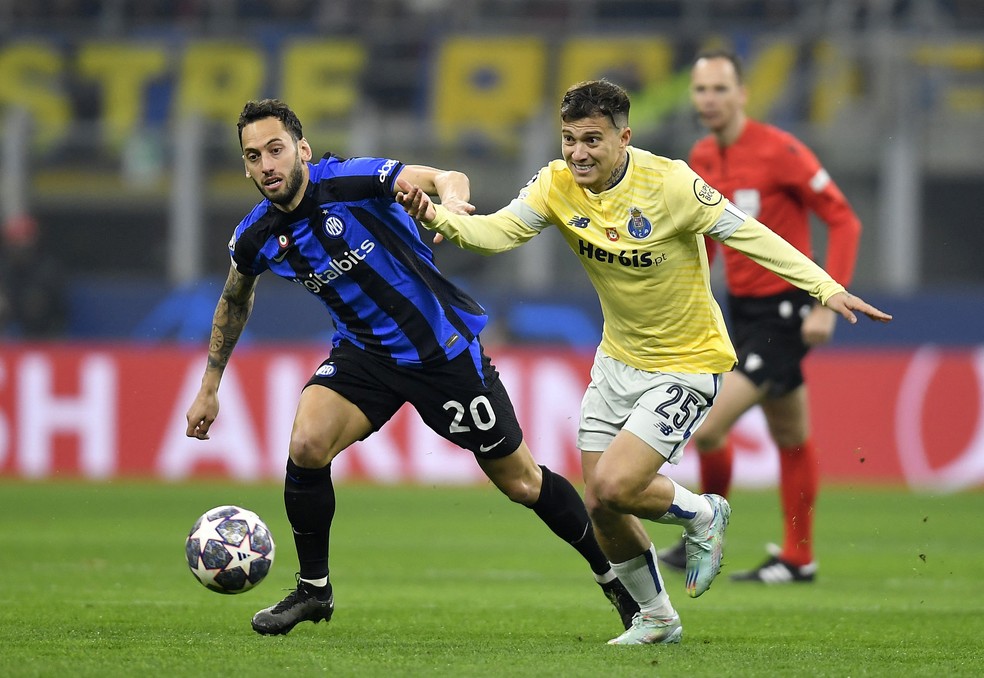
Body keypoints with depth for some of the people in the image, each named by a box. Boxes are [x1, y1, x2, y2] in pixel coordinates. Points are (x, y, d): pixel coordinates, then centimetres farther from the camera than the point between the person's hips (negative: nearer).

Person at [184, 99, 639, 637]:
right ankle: (313, 590, -2)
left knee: (521, 482, 4)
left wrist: (451, 200, -53)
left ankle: (612, 573, 25)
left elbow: (447, 179, -29)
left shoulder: (348, 181, -22)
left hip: (444, 346, -4)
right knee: (306, 446, -21)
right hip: (364, 352, 4)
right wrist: (209, 388, 18)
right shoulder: (255, 239, -6)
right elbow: (234, 300, 15)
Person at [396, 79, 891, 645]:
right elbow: (498, 231, -20)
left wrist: (827, 288, -26)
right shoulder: (558, 185, -10)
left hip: (686, 365, -6)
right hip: (618, 360, 6)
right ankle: (657, 618, 32)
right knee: (601, 509, 8)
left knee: (613, 486, -19)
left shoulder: (669, 182, -23)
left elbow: (748, 234, -20)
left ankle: (701, 515, 13)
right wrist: (438, 218, -41)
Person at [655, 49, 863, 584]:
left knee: (709, 427, -13)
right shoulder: (702, 159, 6)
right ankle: (798, 558, 24)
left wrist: (827, 306, -19)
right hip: (742, 308, 7)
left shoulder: (779, 152, -17)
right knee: (792, 439, 17)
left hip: (783, 312, -7)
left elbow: (844, 220, -15)